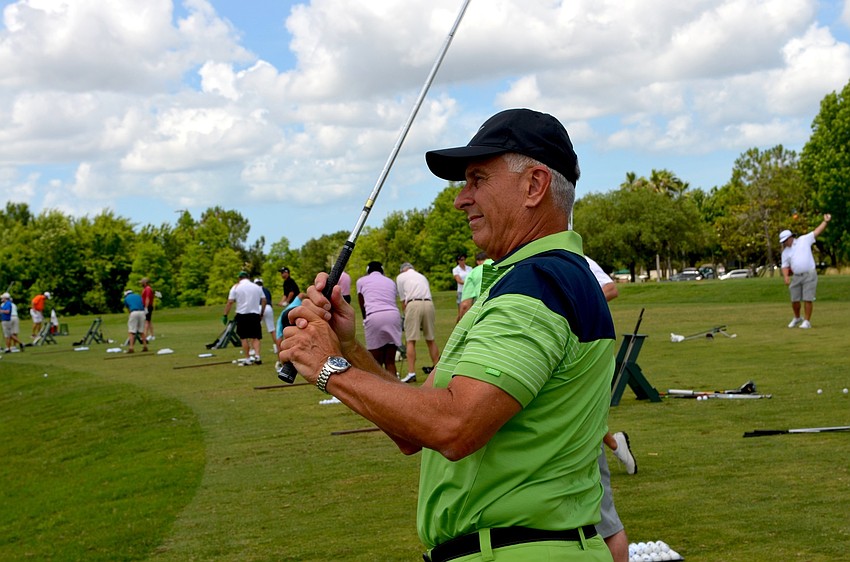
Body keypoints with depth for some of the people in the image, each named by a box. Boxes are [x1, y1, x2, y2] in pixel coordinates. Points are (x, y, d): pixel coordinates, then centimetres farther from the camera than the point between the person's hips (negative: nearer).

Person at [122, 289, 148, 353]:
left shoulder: (126, 298, 18)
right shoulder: (139, 296, 25)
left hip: (134, 312, -3)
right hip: (142, 312, 3)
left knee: (132, 331, -3)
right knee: (141, 331, 15)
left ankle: (131, 348, -13)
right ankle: (145, 346, 14)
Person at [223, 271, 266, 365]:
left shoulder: (236, 287, 0)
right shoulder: (257, 287, 9)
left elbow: (230, 302, -6)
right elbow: (264, 300, 10)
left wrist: (225, 315, -2)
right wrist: (261, 312, 20)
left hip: (242, 314, -2)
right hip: (255, 314, 2)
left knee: (244, 338, 7)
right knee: (256, 337, 8)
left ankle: (247, 359, 6)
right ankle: (257, 356, -8)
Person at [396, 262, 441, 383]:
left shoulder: (401, 277, 18)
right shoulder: (422, 276, 30)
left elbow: (403, 300, 17)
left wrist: (405, 314, 29)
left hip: (413, 304, -4)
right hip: (429, 304, 4)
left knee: (411, 341, -5)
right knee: (431, 339, 15)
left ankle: (411, 373, -13)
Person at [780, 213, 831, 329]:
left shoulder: (804, 240, 3)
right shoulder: (785, 252, 11)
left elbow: (817, 231, 1)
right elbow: (785, 266, 7)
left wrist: (826, 221, -7)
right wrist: (786, 276, -10)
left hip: (809, 275, -4)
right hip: (796, 277, 4)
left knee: (808, 299, -7)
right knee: (794, 300, 7)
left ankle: (807, 321, -1)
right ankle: (797, 318, 30)